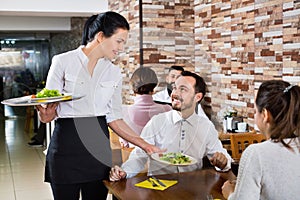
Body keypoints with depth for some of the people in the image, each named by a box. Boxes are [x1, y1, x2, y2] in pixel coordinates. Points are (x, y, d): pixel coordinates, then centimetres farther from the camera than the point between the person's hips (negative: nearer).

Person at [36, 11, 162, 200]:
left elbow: (114, 118, 9)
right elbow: (48, 114, -4)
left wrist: (145, 145, 3)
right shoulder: (63, 62, -5)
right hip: (66, 144, -3)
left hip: (98, 145, 4)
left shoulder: (114, 73, 7)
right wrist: (45, 114, -28)